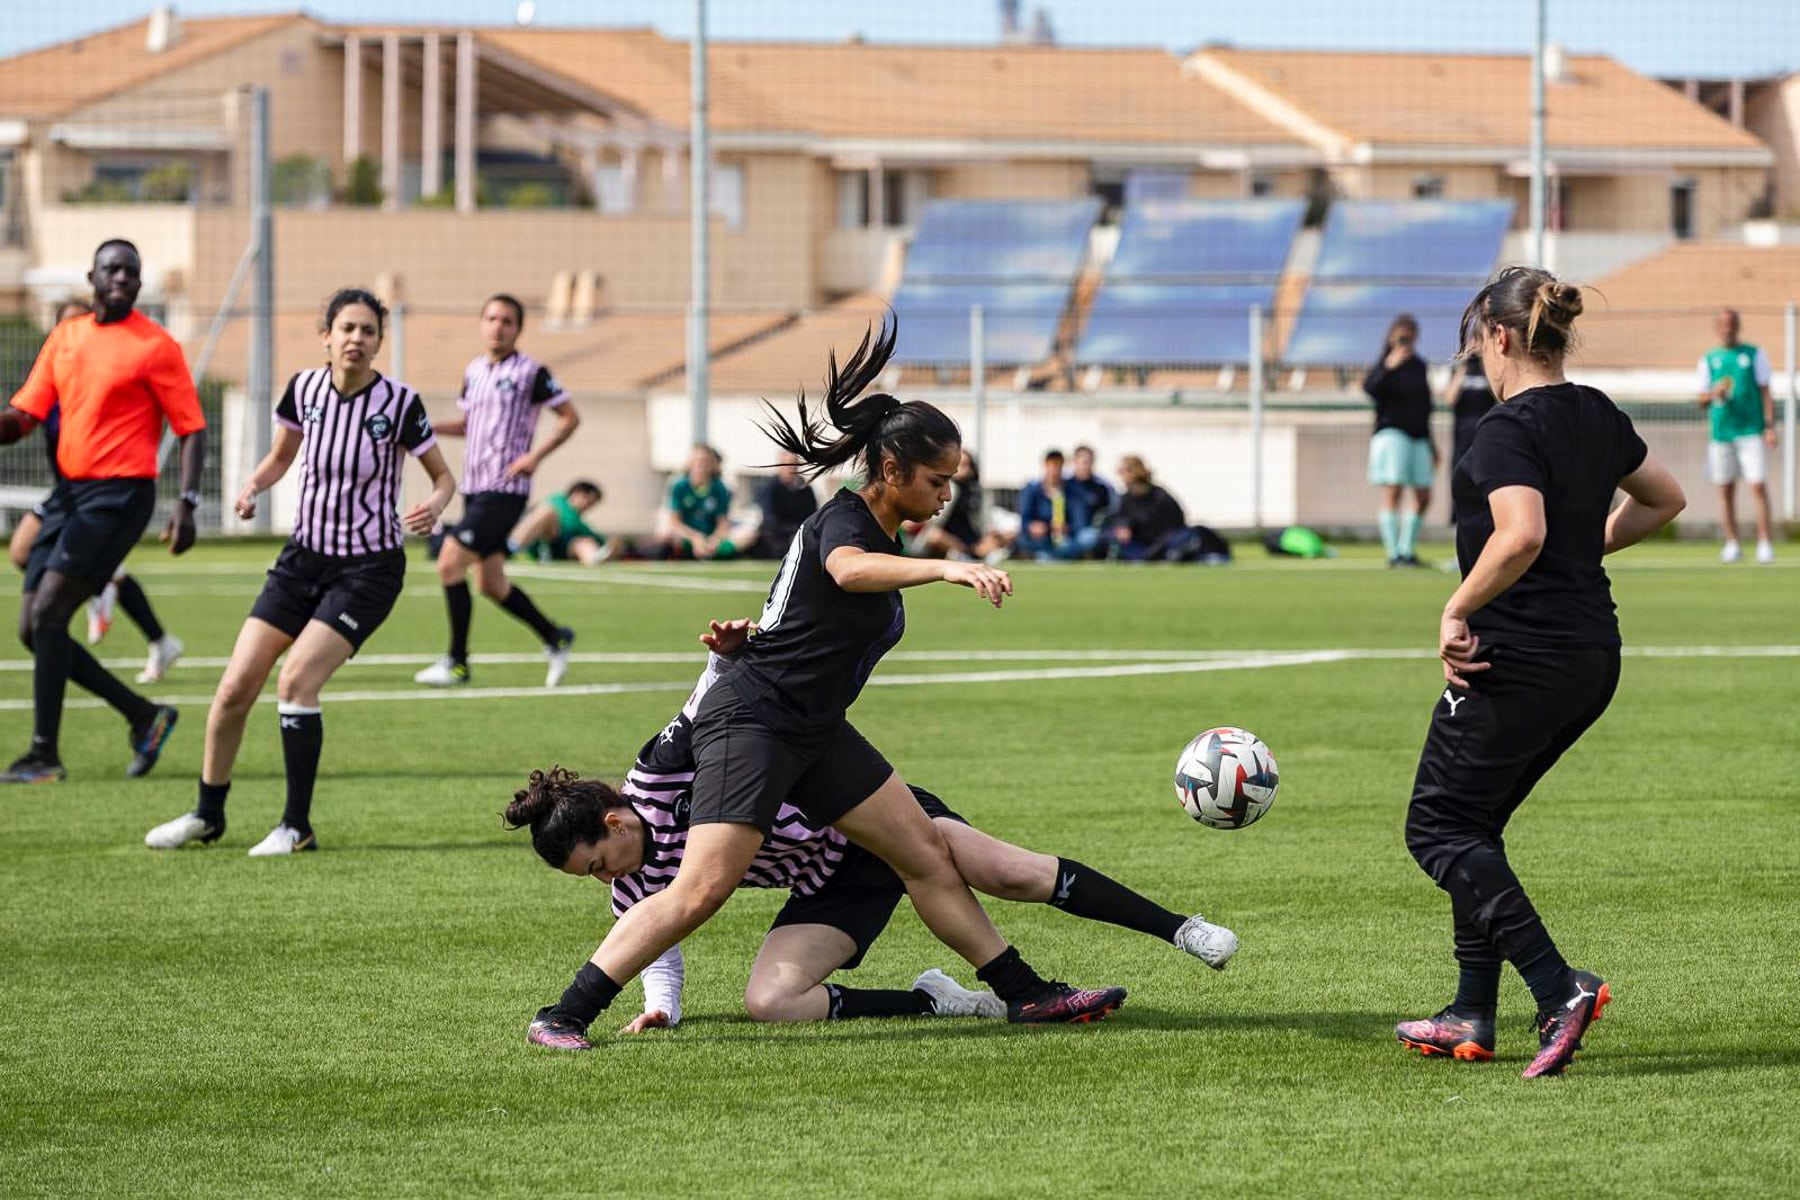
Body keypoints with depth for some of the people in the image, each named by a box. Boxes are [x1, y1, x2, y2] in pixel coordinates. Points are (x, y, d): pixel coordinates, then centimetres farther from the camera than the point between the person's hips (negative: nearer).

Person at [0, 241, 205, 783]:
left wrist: (186, 504, -16)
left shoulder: (156, 347, -4)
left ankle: (44, 754, -11)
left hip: (119, 494, -7)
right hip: (68, 491, 7)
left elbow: (192, 428, -4)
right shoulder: (64, 338, 13)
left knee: (48, 613, -17)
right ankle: (146, 717, 17)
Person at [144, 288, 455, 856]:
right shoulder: (304, 388, -3)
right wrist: (254, 486, -7)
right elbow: (281, 456, 14)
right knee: (236, 687, -1)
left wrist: (433, 505, -25)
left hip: (368, 569, -4)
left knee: (296, 678, -21)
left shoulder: (400, 402, -14)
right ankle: (207, 813, 20)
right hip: (304, 556, 4)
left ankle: (297, 826, -8)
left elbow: (443, 476, -3)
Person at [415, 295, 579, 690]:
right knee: (491, 583, 10)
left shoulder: (530, 372, -7)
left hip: (504, 490, -7)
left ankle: (456, 662, -6)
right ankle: (554, 638, 29)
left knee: (450, 562, -15)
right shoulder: (473, 370, 13)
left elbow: (569, 417, -3)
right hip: (474, 487, 7)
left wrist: (535, 456, -14)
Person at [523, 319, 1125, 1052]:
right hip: (751, 720, -10)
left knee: (928, 855, 8)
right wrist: (946, 569, -54)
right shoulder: (843, 520, -15)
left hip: (815, 731, 10)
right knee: (704, 888, -18)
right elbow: (849, 569, -41)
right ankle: (563, 1017, -14)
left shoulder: (879, 535, 14)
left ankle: (1025, 993, 15)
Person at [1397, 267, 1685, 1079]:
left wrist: (1458, 610, -21)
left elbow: (1521, 534, -33)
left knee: (1439, 827, 1)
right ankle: (1472, 1018, 18)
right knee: (1475, 825, 19)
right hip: (1592, 657, 9)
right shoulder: (1597, 417, 10)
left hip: (1517, 660, -9)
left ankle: (1559, 989, -14)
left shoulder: (1509, 429, -17)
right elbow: (1664, 499, 26)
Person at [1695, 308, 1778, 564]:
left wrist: (1770, 427, -6)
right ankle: (1732, 544, 10)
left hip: (1751, 430, -2)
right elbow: (1702, 401, 12)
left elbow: (1765, 393, 4)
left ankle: (1764, 543, -11)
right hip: (1720, 432, 2)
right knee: (1725, 490, 3)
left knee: (1758, 485, -11)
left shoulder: (1754, 355, 7)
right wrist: (1714, 394, -11)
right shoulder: (1708, 359, 11)